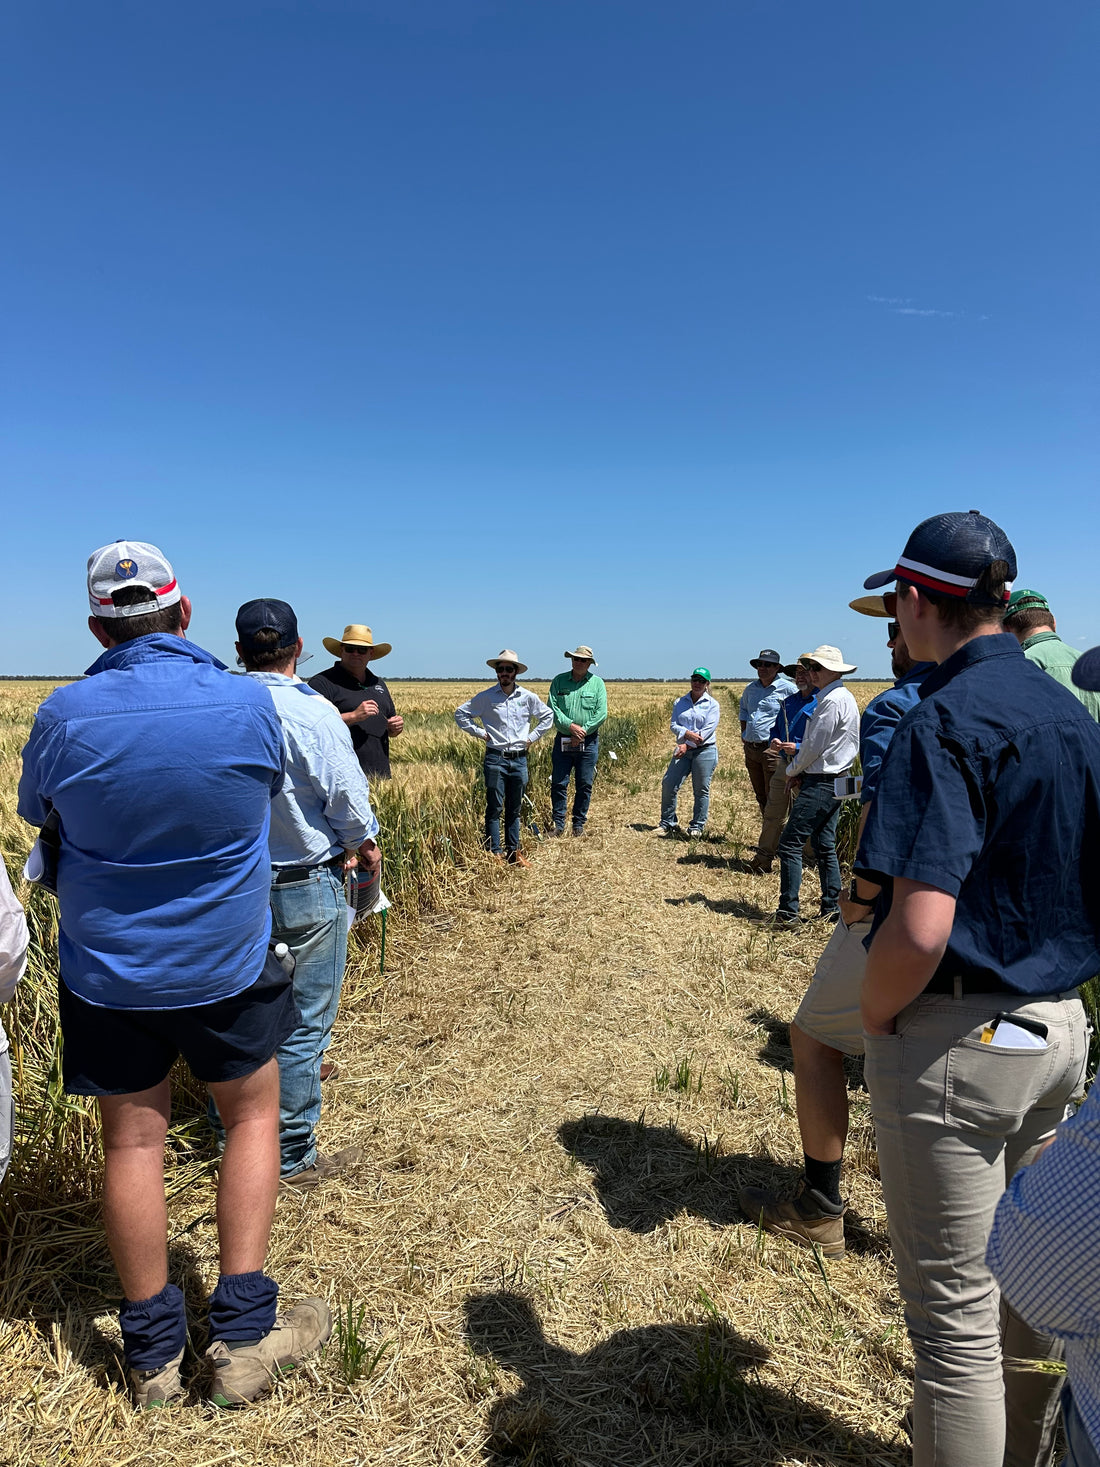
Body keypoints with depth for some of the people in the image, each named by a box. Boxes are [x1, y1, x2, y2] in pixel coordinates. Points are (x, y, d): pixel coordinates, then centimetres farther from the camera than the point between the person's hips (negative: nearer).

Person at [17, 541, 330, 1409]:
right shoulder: (249, 702, -15)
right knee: (253, 1114, 18)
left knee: (133, 1140, 14)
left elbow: (35, 812, 6)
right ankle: (243, 1333, 20)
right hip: (226, 958, -1)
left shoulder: (66, 714, -12)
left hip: (108, 968, 1)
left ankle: (153, 1354, 29)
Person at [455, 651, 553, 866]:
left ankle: (514, 851, 20)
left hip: (519, 759, 2)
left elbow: (547, 716, 20)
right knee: (494, 808, -1)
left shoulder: (528, 697, 5)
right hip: (495, 759, -2)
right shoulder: (486, 697, -1)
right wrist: (479, 733, 0)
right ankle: (494, 853, 6)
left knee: (514, 809, 11)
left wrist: (533, 737, 10)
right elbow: (461, 713, 7)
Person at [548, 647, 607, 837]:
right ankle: (558, 823, 10)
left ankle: (579, 824, 16)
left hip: (588, 742, 0)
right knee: (558, 783, 1)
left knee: (584, 785, 5)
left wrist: (583, 731, -12)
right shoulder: (559, 680, 5)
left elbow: (601, 714, -3)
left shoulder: (597, 683, 3)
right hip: (563, 740, 1)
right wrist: (570, 725, -15)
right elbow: (552, 708, -3)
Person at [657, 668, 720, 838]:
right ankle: (668, 823, 9)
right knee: (668, 784, -3)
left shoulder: (712, 704, 0)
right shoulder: (679, 702, 12)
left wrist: (687, 745, -14)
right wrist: (687, 733, -17)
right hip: (684, 750, 4)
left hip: (705, 750, -3)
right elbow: (673, 725, 4)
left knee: (701, 790, 1)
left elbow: (708, 729, -9)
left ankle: (697, 826, 14)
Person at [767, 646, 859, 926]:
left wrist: (792, 770, -1)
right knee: (824, 845, 14)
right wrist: (801, 773, 10)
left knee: (790, 843, -9)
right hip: (832, 780, 11)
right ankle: (832, 908, 20)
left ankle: (788, 912, -7)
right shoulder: (841, 696, 17)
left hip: (822, 783, -11)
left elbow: (814, 746, -18)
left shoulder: (833, 700, -16)